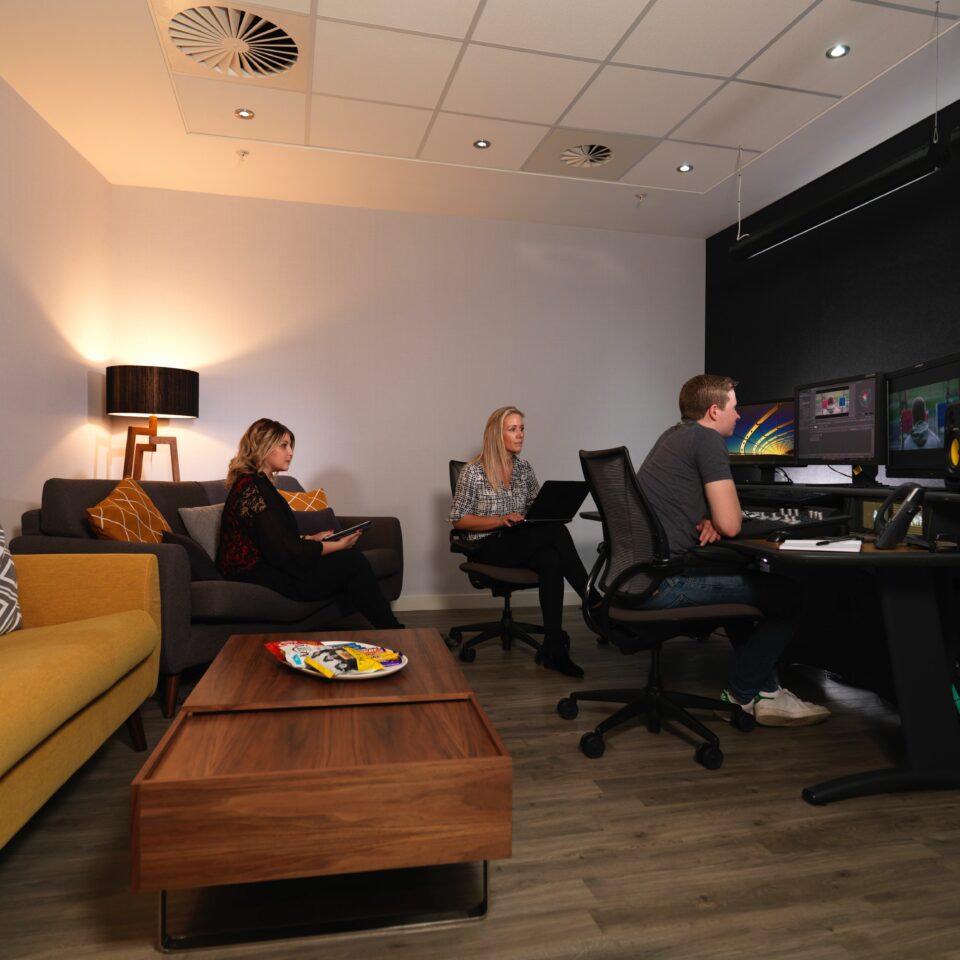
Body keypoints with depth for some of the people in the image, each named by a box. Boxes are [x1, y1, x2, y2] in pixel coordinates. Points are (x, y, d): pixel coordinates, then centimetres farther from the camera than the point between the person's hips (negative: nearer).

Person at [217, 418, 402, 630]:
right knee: (354, 562, -12)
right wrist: (338, 545, -11)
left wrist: (311, 538, 12)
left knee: (353, 559, -3)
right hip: (257, 577, -9)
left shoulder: (259, 483, 15)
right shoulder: (253, 488, -17)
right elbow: (286, 552, -20)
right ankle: (393, 634, -1)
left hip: (267, 565, 9)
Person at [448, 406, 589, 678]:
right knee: (556, 532, -29)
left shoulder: (524, 468, 10)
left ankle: (554, 647, -31)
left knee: (551, 559, -34)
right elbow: (458, 520, -5)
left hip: (522, 544, 5)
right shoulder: (473, 472, -5)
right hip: (488, 547, -5)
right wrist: (501, 520, -18)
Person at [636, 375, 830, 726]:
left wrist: (708, 521, 5)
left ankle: (765, 689, 28)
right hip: (664, 582, -10)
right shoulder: (708, 439, -10)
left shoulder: (675, 435, 17)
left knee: (747, 576, 28)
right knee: (788, 595, 1)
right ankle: (744, 692, 20)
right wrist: (715, 521, 8)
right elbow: (730, 524, -15)